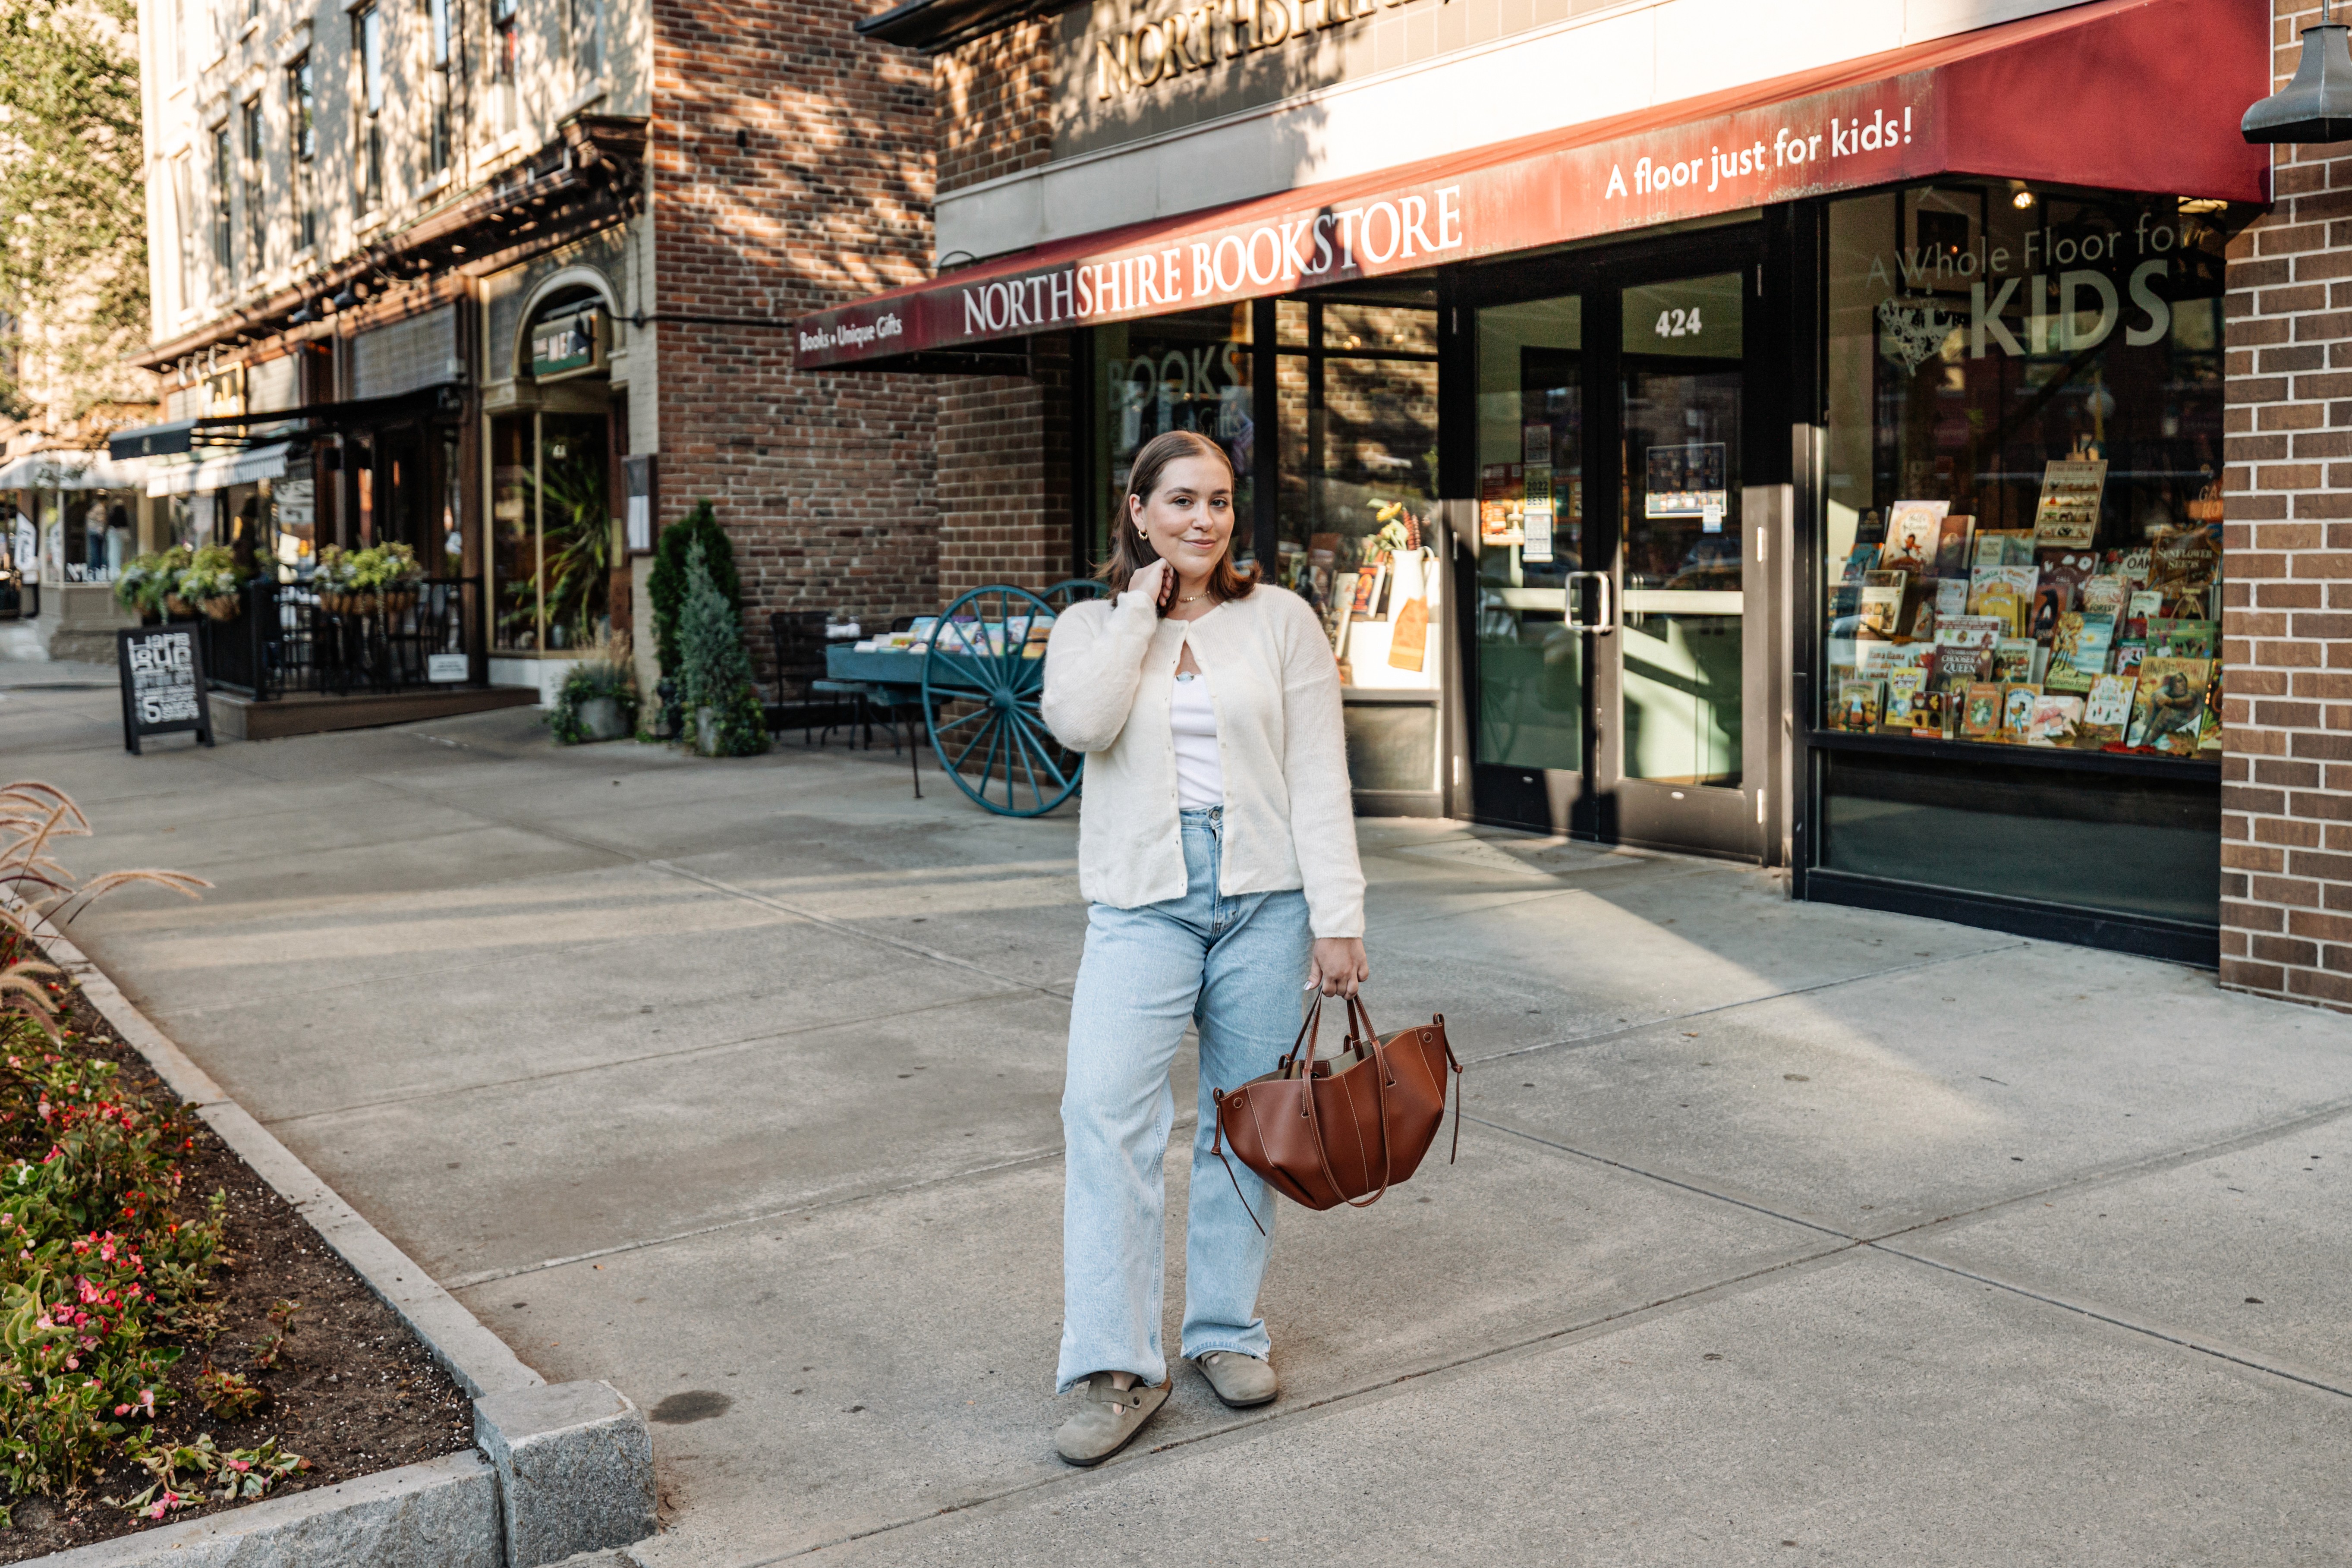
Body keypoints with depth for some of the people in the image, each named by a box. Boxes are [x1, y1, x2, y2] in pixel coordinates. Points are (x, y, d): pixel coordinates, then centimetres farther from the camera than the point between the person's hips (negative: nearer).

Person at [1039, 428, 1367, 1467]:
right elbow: (1078, 722, -15)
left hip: (1266, 895, 1)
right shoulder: (1093, 626, 8)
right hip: (1142, 902, 0)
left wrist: (1337, 917, -6)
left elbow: (1318, 778, 1)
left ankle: (1226, 1331, 24)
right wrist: (1141, 604, -8)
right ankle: (1117, 1369, -9)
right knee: (1105, 1110, -14)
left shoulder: (1281, 620, 5)